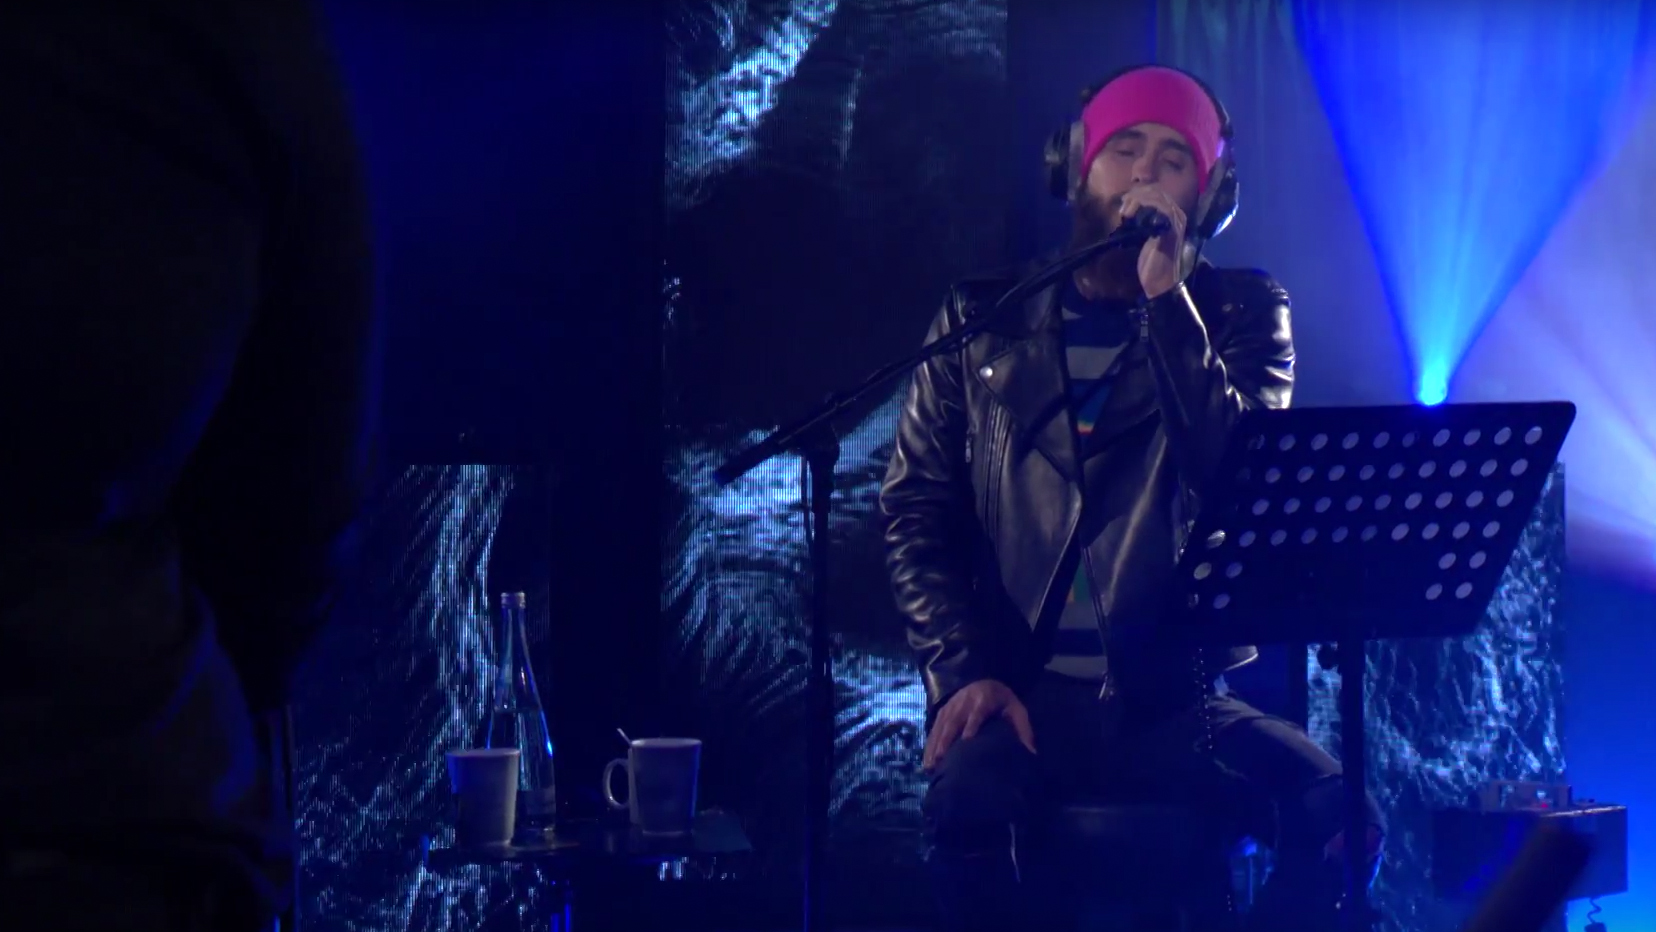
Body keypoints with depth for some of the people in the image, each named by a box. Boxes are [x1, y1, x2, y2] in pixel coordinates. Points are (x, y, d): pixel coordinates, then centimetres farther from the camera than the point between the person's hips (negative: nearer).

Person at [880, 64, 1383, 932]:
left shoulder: (1239, 314, 10)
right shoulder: (986, 319, 12)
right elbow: (915, 511, 8)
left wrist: (1167, 301, -14)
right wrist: (964, 671, -7)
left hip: (1172, 698, 1)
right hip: (1021, 696, -1)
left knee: (1339, 811, -26)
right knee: (967, 801, -35)